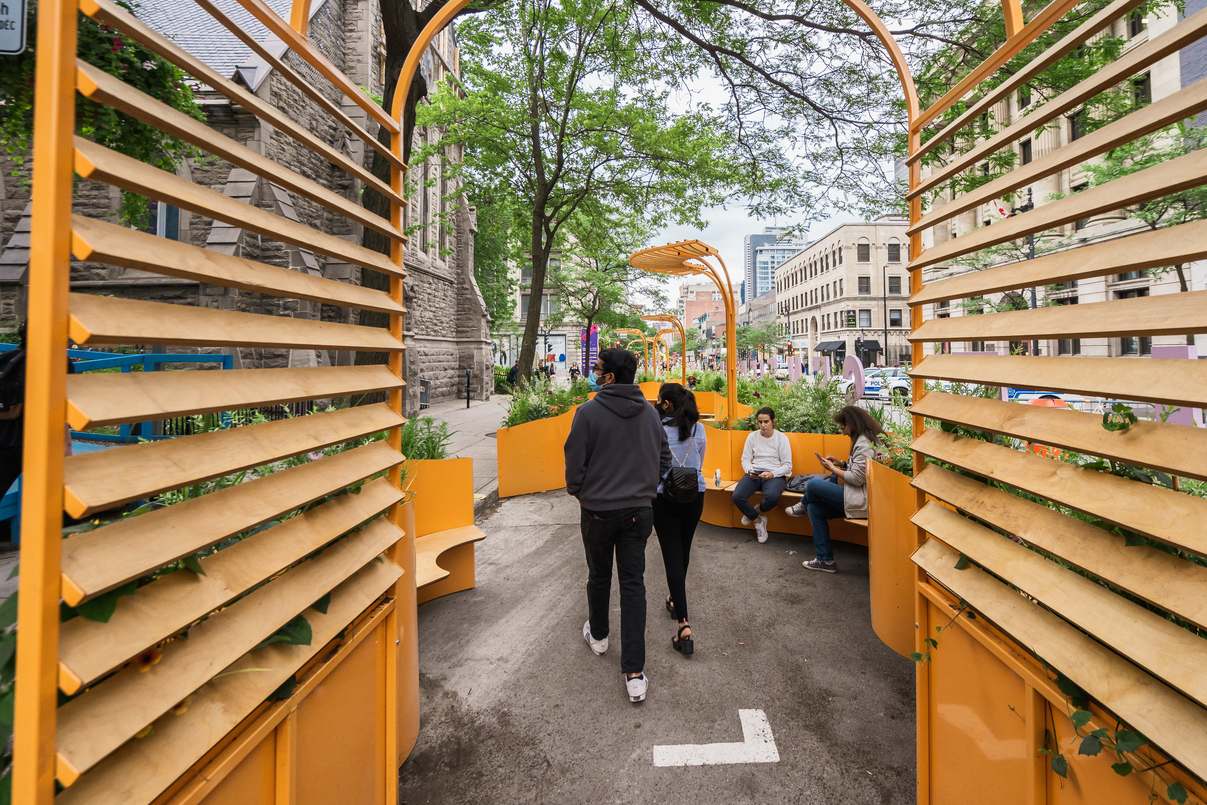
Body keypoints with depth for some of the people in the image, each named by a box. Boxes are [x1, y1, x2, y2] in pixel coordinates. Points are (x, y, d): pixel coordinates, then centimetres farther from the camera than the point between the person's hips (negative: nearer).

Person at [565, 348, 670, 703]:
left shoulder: (588, 412, -14)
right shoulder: (650, 413, 0)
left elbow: (575, 463, -11)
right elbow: (664, 460, 7)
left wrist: (579, 493, 7)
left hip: (598, 510, -2)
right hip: (639, 510, 3)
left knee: (599, 576, 20)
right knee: (633, 583, 7)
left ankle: (598, 635, 44)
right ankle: (634, 675, 7)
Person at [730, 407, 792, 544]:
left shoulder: (782, 438, 1)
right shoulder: (752, 437, 9)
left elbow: (787, 465, -2)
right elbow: (745, 459, 10)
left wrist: (772, 474, -19)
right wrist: (750, 471, -13)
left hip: (775, 475, -2)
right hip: (755, 473, 3)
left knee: (772, 496, -37)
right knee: (737, 496, -25)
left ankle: (755, 513, 0)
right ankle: (758, 521, 2)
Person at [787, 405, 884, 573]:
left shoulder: (865, 443, -17)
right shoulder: (870, 439, 16)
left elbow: (857, 478, -21)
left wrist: (833, 469, -9)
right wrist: (841, 464, 11)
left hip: (861, 502, -11)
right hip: (862, 498, 11)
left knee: (813, 485, -15)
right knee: (815, 508, 5)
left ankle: (803, 506, 22)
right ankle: (825, 560, 8)